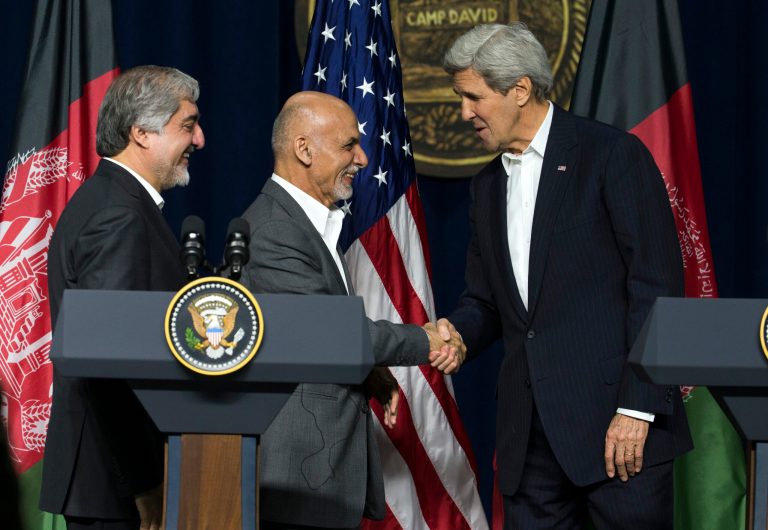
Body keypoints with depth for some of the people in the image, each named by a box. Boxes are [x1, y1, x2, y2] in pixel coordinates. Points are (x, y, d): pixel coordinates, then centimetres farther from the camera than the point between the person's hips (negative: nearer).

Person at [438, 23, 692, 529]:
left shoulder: (613, 154, -5)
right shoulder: (488, 185, 17)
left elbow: (657, 284, -9)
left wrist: (639, 408, -15)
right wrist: (454, 335, -1)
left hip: (617, 417, -6)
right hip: (530, 433, 6)